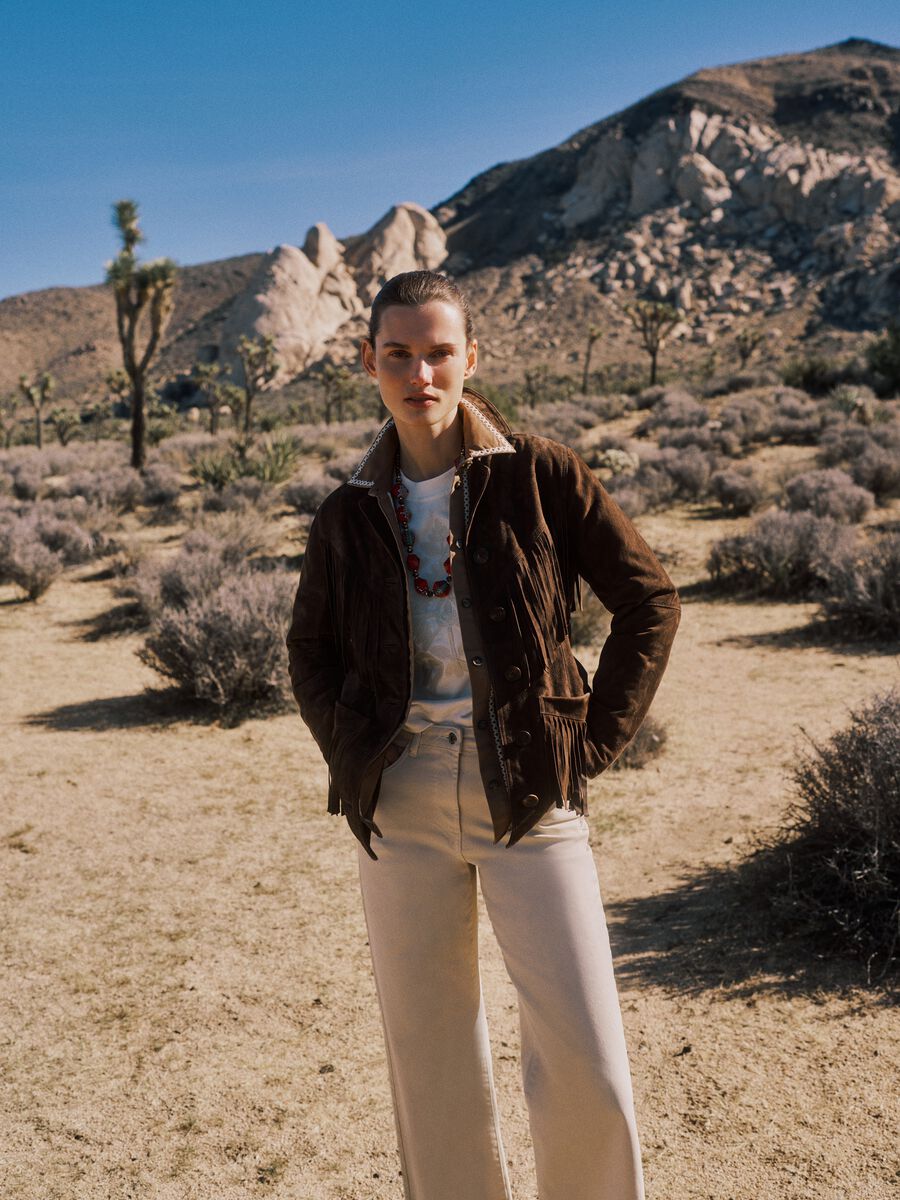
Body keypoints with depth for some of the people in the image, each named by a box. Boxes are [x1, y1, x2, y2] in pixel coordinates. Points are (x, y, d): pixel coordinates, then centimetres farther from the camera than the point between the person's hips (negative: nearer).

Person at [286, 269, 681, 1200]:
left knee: (586, 1066, -5)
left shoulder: (540, 475, -2)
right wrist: (350, 750, 4)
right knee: (428, 1058, 11)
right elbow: (310, 650, 19)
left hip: (528, 793, -2)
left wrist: (593, 739, -3)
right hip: (401, 800, 3)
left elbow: (649, 601, 2)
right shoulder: (350, 514, 7)